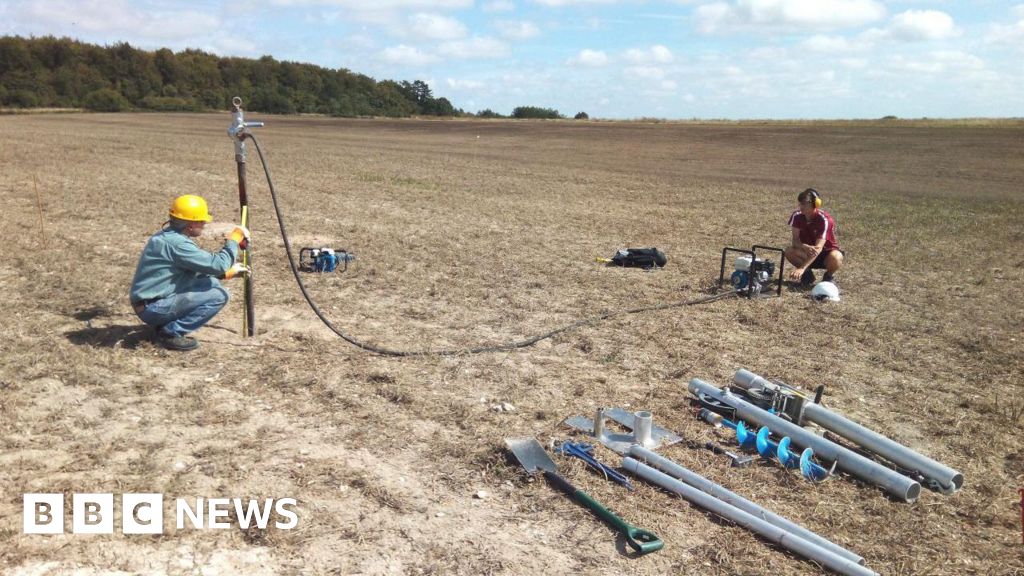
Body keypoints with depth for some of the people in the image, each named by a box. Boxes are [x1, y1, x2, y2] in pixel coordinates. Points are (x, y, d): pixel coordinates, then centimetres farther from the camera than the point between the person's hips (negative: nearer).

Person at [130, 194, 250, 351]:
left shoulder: (168, 235, 8)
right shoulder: (175, 242, -23)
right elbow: (217, 264, -24)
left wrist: (228, 272, 17)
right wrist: (234, 239, -12)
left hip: (152, 302, 10)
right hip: (153, 308, -10)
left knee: (210, 283, 11)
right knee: (218, 295, -14)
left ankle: (166, 324, 11)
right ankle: (170, 333, -9)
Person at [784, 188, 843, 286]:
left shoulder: (824, 219, -27)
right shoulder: (797, 215, -14)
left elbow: (818, 247, -36)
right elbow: (795, 241, -18)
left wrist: (801, 268, -48)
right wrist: (806, 247, -44)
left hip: (826, 251, -3)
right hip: (807, 252, 3)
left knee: (835, 258, -38)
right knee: (789, 251, -28)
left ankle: (828, 276, -3)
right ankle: (807, 273, 0)